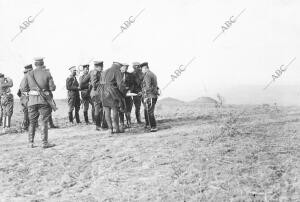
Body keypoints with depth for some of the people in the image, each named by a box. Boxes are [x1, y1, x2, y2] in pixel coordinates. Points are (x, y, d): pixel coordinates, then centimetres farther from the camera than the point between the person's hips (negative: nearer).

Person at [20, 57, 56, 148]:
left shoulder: (29, 74, 5)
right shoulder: (47, 73, -2)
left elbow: (22, 88, 2)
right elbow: (52, 88, -5)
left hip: (32, 100, 3)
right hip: (43, 100, -3)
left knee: (32, 122, 12)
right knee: (44, 121, 1)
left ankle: (30, 143, 13)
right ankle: (45, 143, -2)